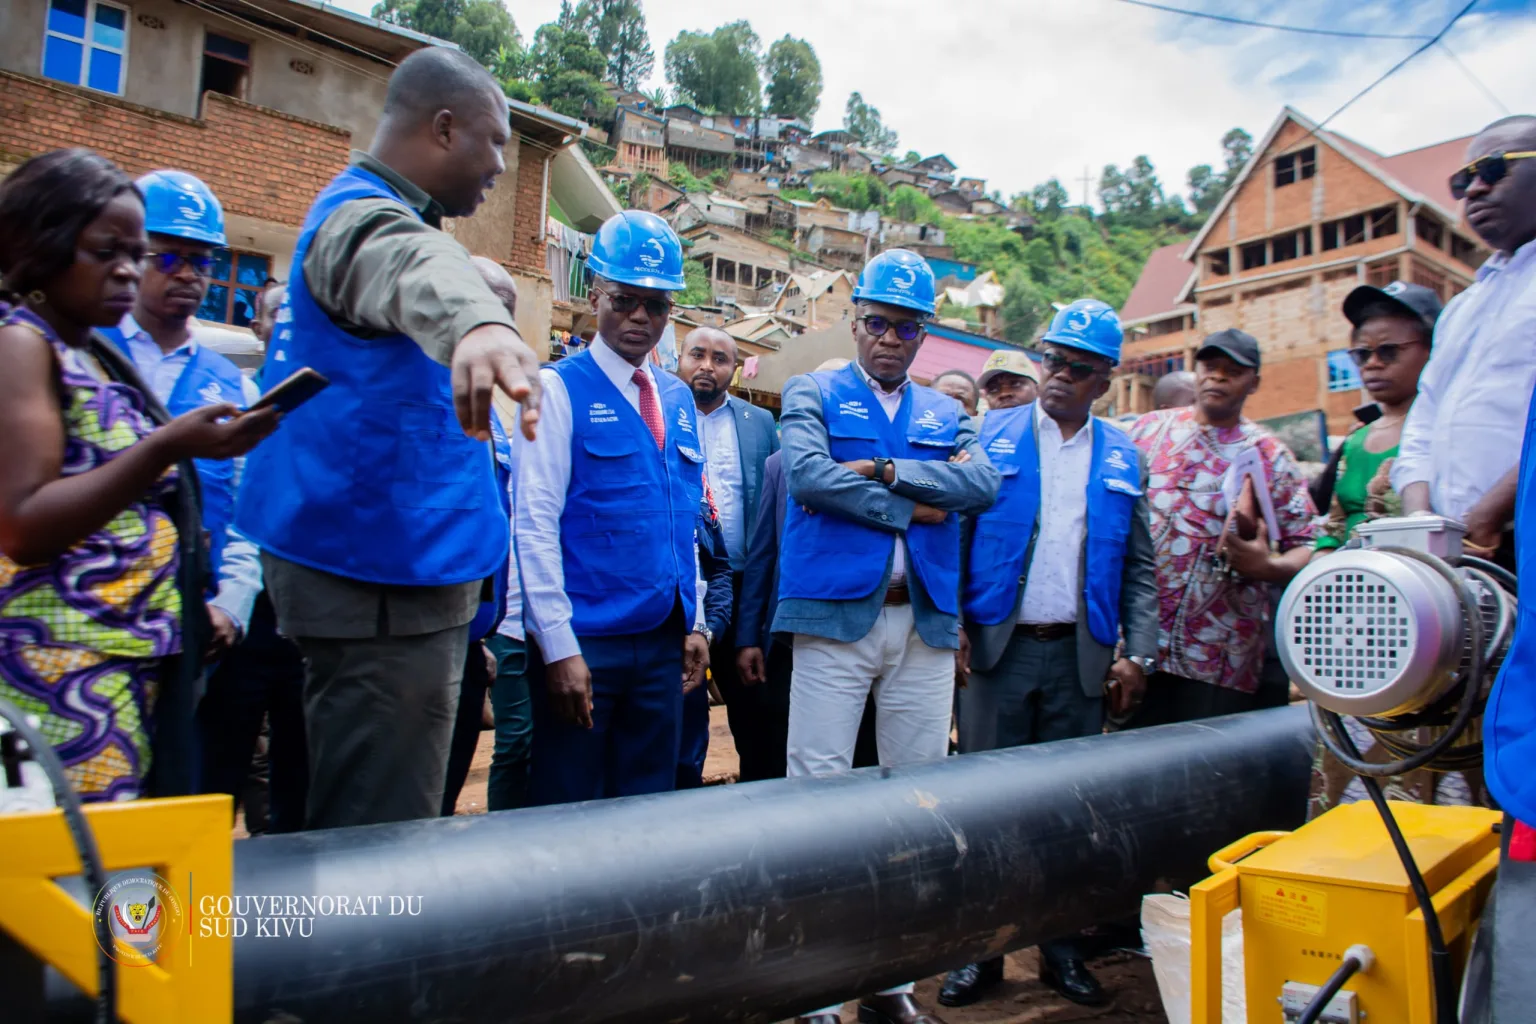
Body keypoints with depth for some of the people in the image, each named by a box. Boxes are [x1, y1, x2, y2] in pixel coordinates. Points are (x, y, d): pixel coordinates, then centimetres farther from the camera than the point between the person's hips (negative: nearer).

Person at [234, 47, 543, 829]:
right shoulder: (363, 219, -16)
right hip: (383, 586, -11)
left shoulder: (360, 210, 17)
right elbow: (412, 266, -41)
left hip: (397, 569, 11)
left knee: (366, 825, 18)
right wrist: (475, 322, -61)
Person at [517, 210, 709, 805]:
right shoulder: (561, 388, -5)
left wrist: (694, 622, 11)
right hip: (583, 642, -5)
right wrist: (559, 646, -15)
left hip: (665, 640, 6)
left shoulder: (678, 398, 13)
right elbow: (535, 524, -11)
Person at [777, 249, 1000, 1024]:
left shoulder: (945, 414, 17)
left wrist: (884, 470, -10)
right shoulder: (813, 394, 7)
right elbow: (808, 475, -11)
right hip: (836, 614, -3)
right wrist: (909, 510, -6)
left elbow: (984, 485, -1)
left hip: (925, 622, 4)